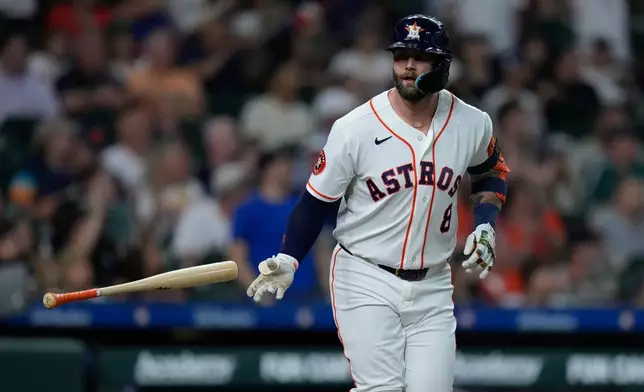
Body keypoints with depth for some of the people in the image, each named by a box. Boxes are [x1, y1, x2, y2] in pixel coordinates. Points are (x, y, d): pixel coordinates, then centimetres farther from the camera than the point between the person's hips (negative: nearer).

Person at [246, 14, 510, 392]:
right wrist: (287, 260, -14)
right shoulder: (355, 129, -11)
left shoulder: (472, 125, -1)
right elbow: (318, 200, -2)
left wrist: (485, 227, 3)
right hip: (366, 281, -3)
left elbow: (491, 173, 20)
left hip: (432, 286, 3)